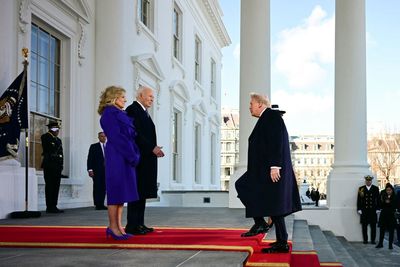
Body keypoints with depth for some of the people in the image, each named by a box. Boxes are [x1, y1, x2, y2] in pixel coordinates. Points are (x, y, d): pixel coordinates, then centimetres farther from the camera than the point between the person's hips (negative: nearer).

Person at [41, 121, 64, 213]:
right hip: (49, 165, -8)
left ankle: (54, 206, 11)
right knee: (50, 186, -7)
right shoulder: (45, 137, -1)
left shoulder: (58, 140, 22)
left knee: (56, 187, 7)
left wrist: (61, 165, 10)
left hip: (58, 166, 8)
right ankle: (49, 207, -6)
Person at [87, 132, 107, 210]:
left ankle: (101, 204, 6)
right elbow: (90, 159, 1)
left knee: (104, 188, 1)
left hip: (106, 171, 3)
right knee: (97, 188, -3)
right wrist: (90, 169, -9)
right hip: (97, 171, -3)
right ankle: (97, 205, 1)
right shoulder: (94, 146, 7)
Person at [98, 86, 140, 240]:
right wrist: (132, 155, -18)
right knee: (117, 189, -7)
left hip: (126, 157, 9)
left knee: (122, 191, 7)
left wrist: (134, 154, 7)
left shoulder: (120, 114, 20)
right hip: (117, 156, -9)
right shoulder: (109, 113, -8)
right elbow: (116, 137, -17)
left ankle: (118, 226, 10)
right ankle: (113, 227, -3)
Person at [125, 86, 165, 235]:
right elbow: (136, 134, -18)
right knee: (137, 191, -8)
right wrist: (152, 148, -17)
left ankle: (139, 224, 13)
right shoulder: (133, 110, -9)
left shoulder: (143, 112, 21)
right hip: (138, 158, -10)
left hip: (146, 158, 10)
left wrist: (154, 148, 9)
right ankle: (132, 226, -5)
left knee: (142, 192, 9)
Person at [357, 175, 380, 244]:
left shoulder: (376, 188, 7)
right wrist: (359, 209, -2)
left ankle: (373, 240, 10)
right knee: (364, 226, 1)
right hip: (364, 211, 0)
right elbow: (359, 200, 4)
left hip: (373, 210, 0)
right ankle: (365, 240, 9)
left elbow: (378, 199, 7)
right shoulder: (361, 189, 6)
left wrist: (377, 209, 0)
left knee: (373, 226, 2)